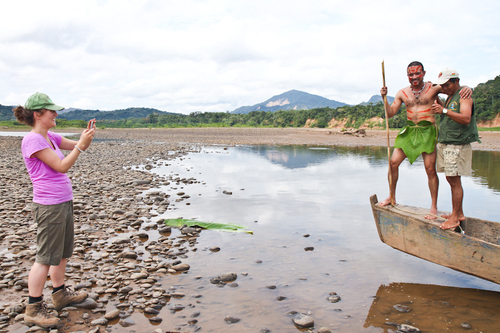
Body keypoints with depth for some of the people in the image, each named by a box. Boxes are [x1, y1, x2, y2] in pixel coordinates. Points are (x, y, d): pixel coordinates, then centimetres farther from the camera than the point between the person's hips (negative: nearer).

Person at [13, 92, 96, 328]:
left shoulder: (50, 137, 11)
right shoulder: (32, 140, -15)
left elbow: (76, 147, 16)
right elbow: (61, 166, -19)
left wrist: (87, 136, -3)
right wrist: (81, 145, -19)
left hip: (63, 202, 9)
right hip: (49, 206, -9)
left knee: (63, 253, 18)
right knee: (46, 258, -2)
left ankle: (60, 294, 33)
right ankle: (33, 309, 10)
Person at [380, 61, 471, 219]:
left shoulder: (433, 88, -1)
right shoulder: (402, 93, 8)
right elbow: (390, 113, 7)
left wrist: (467, 88, -22)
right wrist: (384, 98, -6)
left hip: (428, 131, -3)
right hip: (409, 130, 4)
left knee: (430, 169, -4)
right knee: (393, 162, -2)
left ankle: (434, 207, 8)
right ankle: (392, 197, 18)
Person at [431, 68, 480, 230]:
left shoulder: (464, 96, -9)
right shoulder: (450, 98, 18)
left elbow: (466, 118, -24)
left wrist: (444, 111, -31)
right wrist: (436, 100, 23)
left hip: (457, 145, -9)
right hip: (444, 144, 9)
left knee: (455, 181, -8)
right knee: (451, 180, 12)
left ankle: (455, 218, -2)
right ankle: (459, 213, 23)